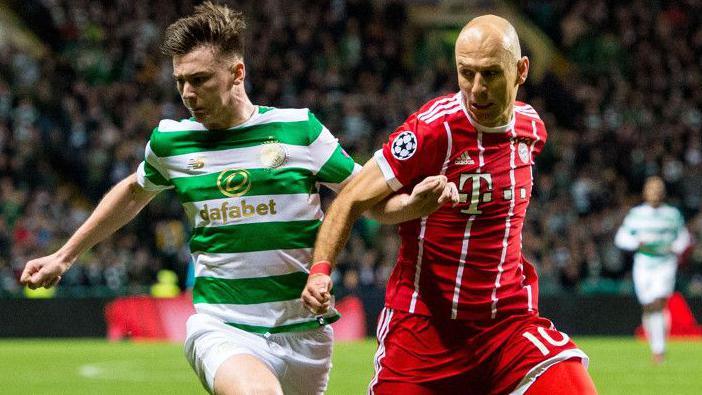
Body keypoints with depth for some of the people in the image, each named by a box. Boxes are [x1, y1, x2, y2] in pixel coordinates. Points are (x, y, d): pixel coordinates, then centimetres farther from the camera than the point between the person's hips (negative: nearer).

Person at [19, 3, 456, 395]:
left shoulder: (299, 128, -2)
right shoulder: (170, 140, 3)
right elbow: (134, 192, 24)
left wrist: (413, 202, -17)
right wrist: (64, 256, 30)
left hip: (303, 328, 2)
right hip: (222, 327, -1)